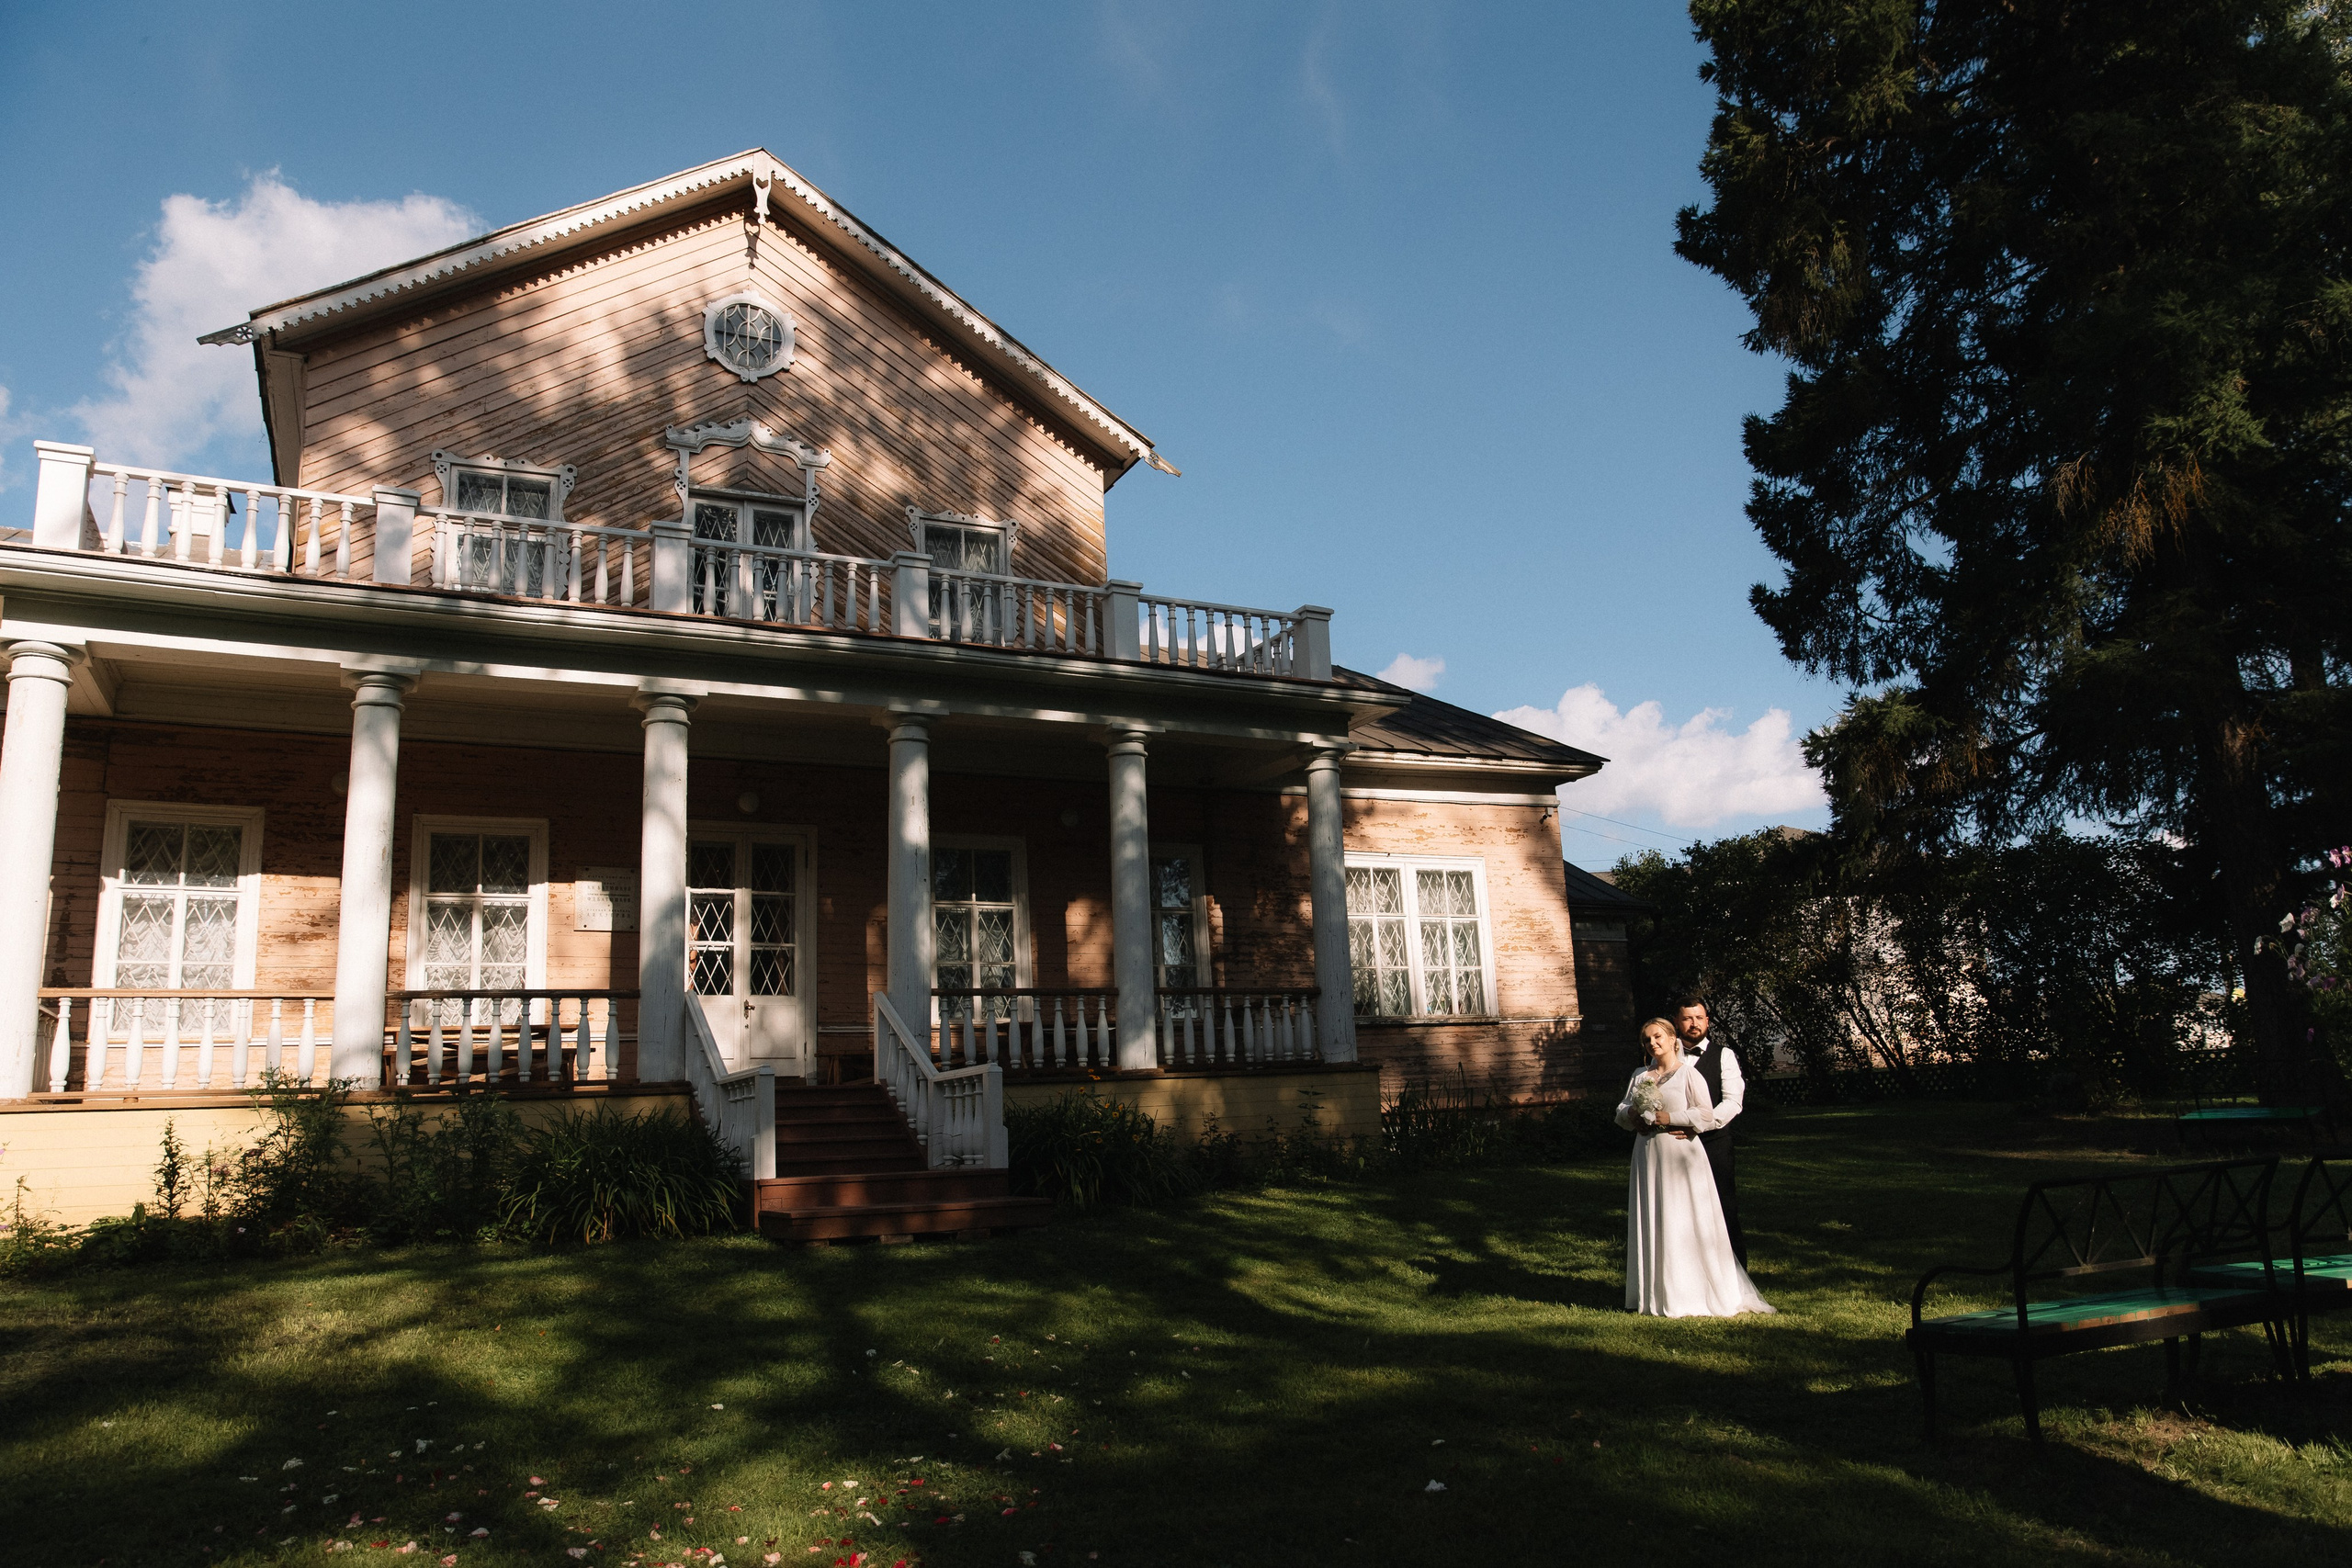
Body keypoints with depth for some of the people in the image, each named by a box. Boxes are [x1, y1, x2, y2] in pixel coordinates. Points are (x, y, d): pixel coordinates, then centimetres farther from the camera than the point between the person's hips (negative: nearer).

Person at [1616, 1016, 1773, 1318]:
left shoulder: (1688, 1073, -3)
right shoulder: (1640, 1076, 14)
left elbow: (1707, 1114, -10)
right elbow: (1622, 1111, 15)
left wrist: (1670, 1118, -16)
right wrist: (1633, 1114, -6)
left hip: (1679, 1156, -5)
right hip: (1647, 1156, 6)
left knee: (1685, 1226, -4)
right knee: (1649, 1223, 6)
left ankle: (1689, 1296, 3)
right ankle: (1654, 1293, 12)